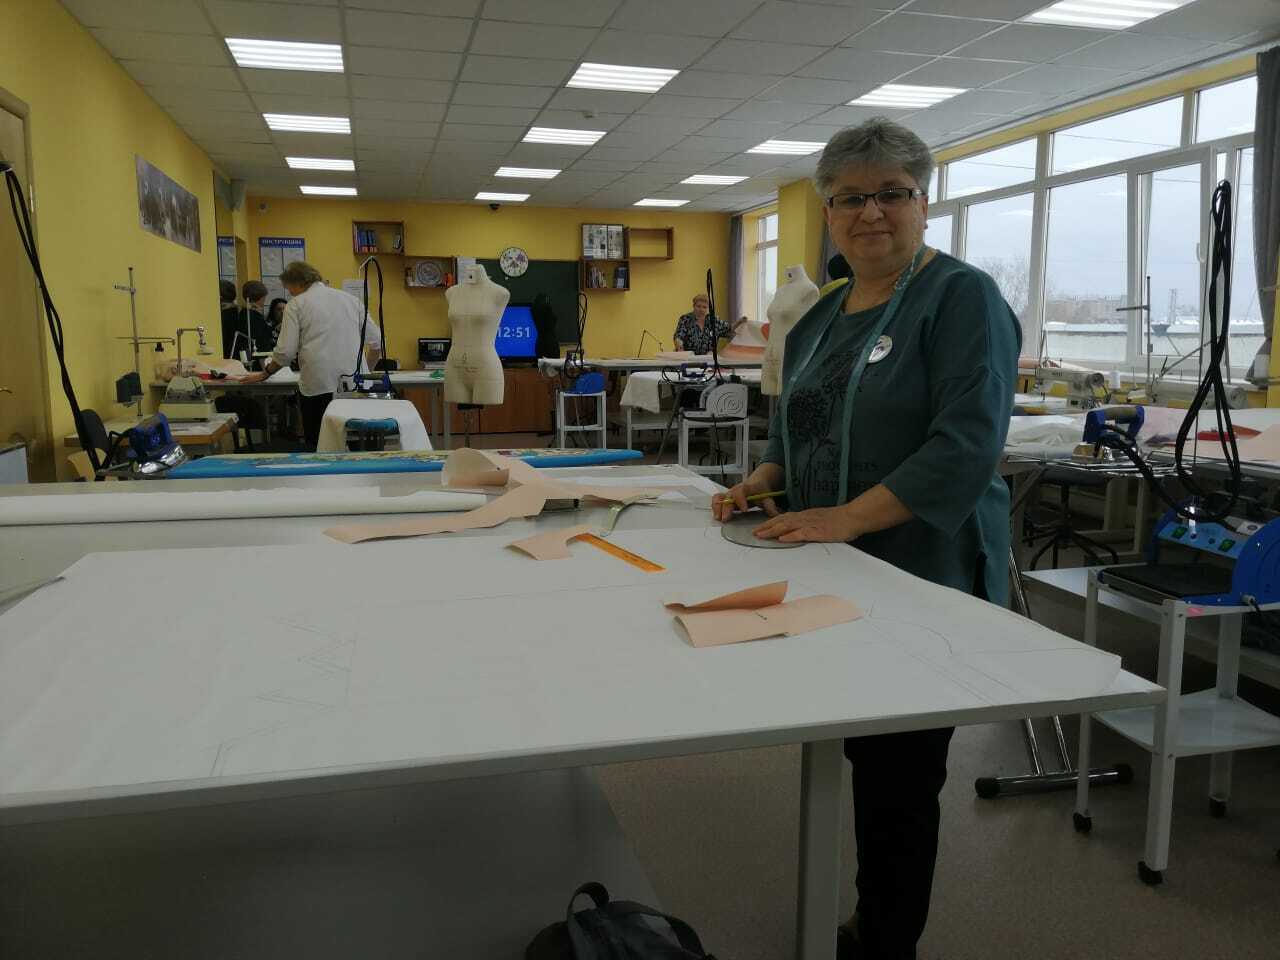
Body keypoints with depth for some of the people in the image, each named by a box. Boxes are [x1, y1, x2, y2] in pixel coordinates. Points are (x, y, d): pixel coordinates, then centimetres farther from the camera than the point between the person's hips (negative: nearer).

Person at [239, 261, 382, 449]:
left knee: (317, 444, 4)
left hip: (319, 384, -4)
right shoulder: (351, 299, 15)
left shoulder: (296, 304, 3)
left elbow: (285, 352, -1)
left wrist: (265, 374, 14)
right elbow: (375, 340, 15)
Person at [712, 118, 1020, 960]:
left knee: (900, 778, 3)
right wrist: (764, 482, 1)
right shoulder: (821, 318, 13)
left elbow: (966, 446, -20)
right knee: (865, 760, 18)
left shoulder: (963, 298, -10)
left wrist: (845, 517, -26)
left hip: (925, 581, -7)